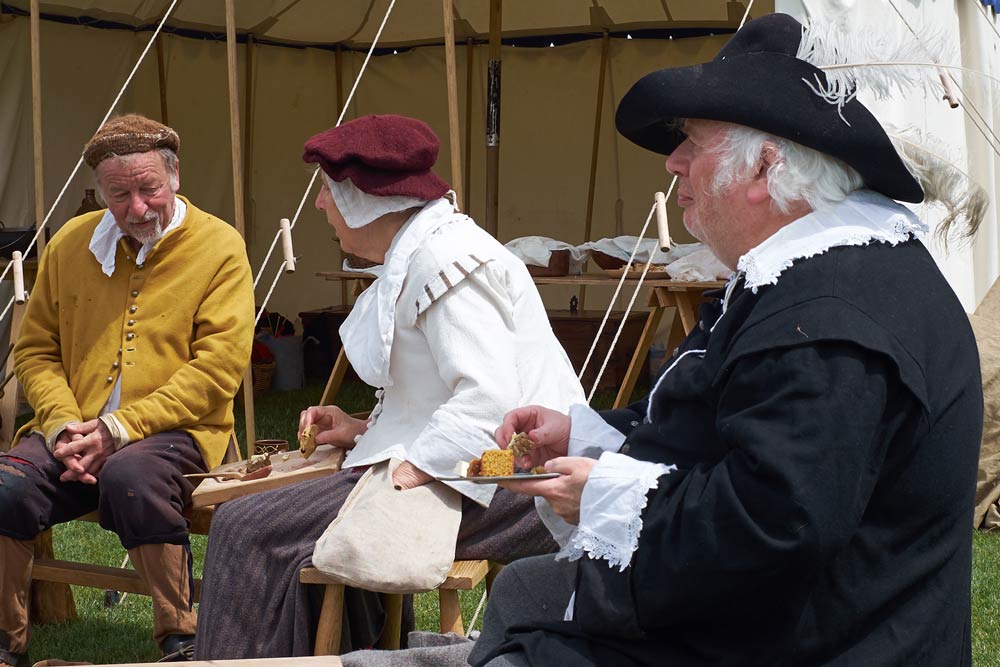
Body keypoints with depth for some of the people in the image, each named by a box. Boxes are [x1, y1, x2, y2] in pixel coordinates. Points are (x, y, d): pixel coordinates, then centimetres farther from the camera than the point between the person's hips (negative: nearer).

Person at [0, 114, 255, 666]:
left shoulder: (219, 247, -1)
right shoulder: (70, 244, 13)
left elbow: (216, 369, -8)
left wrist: (120, 428, -14)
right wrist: (64, 426, -5)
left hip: (173, 432, -4)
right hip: (76, 430, 4)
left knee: (131, 476, -37)